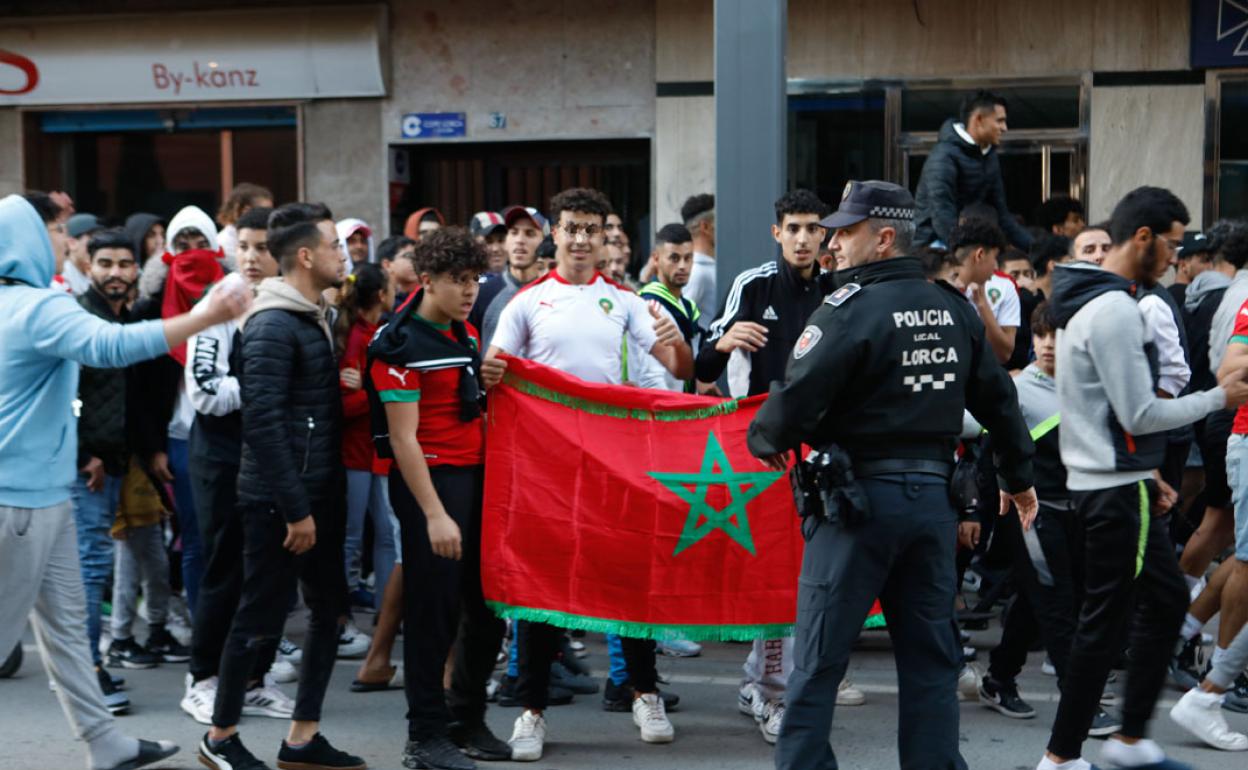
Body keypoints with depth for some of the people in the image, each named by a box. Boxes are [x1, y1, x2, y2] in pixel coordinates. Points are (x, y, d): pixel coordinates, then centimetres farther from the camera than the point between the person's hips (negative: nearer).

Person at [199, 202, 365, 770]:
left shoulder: (315, 318, 13)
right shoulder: (273, 326, -16)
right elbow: (263, 422, -22)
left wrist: (328, 462, 14)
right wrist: (294, 508, -21)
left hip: (318, 493, 9)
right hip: (280, 500, -9)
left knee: (330, 609, 10)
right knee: (260, 618, 1)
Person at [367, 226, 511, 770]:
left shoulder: (467, 335, 14)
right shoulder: (401, 344, -10)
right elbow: (403, 439, -15)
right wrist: (434, 514, -19)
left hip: (477, 476, 8)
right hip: (431, 480, -8)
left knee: (489, 603, 10)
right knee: (435, 608, -3)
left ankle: (467, 719, 24)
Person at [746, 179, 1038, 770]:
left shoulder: (852, 307, -12)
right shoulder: (955, 309, 8)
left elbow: (797, 398, -18)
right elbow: (998, 398, 16)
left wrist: (764, 441, 3)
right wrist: (1019, 476, 28)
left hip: (861, 498, -6)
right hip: (935, 496, 6)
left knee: (819, 656, 1)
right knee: (930, 657, 12)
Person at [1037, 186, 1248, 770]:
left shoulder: (1090, 300, 14)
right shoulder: (1115, 308, -18)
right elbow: (1140, 414, -20)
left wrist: (1147, 473, 19)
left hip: (1113, 482, 11)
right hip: (1117, 488, -11)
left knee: (1166, 600, 17)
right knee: (1105, 621, -3)